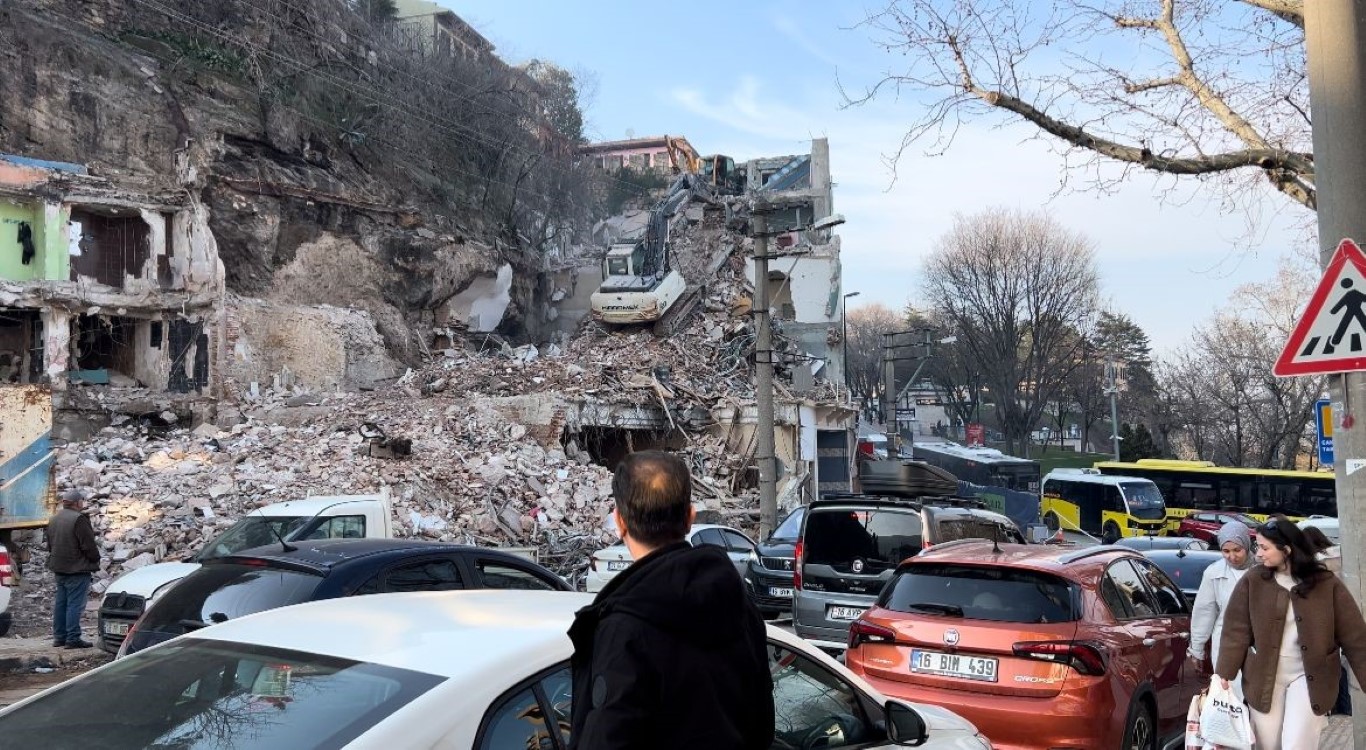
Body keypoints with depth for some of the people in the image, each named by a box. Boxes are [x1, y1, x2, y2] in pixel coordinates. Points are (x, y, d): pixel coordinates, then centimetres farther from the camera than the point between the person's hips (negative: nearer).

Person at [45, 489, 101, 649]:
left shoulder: (53, 520, 12)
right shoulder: (79, 519, -17)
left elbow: (50, 545, 20)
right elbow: (89, 545, -17)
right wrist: (95, 560, -2)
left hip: (59, 569, 9)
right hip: (77, 569, -9)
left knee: (60, 603, 14)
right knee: (75, 604, -6)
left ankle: (59, 636, 20)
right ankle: (73, 638, -6)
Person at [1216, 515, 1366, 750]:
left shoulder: (1326, 584, -8)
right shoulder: (1252, 581, -5)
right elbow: (1236, 631, -3)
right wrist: (1225, 674, -6)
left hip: (1309, 678, -2)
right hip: (1263, 677, 2)